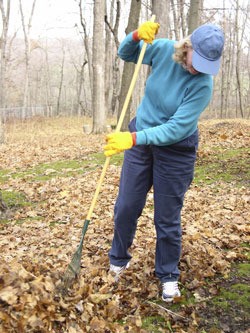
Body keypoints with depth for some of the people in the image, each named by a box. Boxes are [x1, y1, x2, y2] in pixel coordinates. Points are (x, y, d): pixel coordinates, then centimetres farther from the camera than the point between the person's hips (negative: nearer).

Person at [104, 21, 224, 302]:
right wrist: (137, 35, -17)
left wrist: (133, 139, -36)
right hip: (140, 138, 4)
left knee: (167, 218, 5)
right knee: (125, 208, 10)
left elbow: (176, 129, -28)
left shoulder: (203, 84, -24)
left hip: (175, 151, -4)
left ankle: (168, 275, 27)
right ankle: (118, 261, 33)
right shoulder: (164, 50, -12)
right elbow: (126, 54, 5)